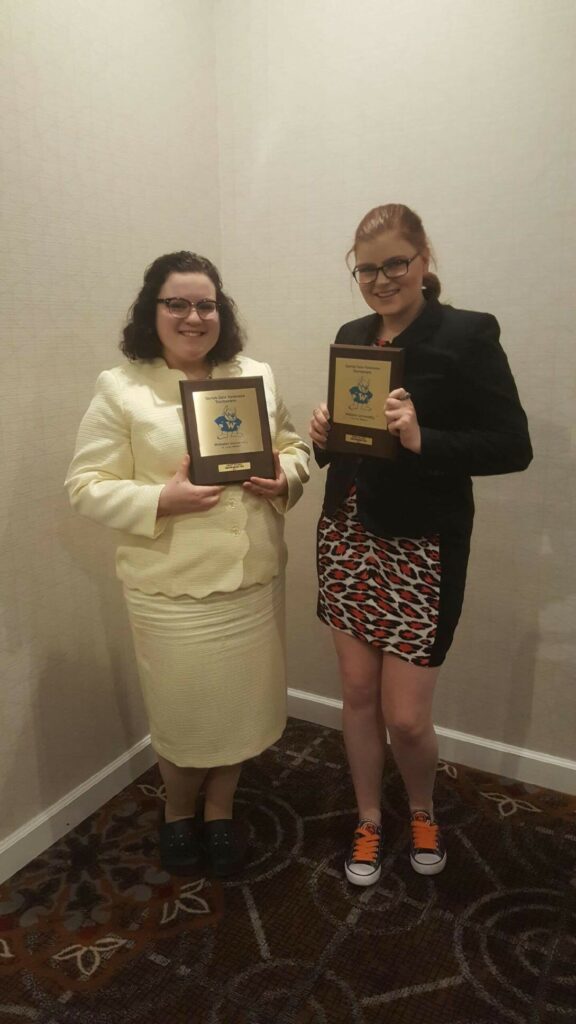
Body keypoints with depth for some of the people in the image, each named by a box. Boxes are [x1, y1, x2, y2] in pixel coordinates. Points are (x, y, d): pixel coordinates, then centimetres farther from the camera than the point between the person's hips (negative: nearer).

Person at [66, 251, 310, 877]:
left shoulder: (257, 376, 5)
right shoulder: (120, 388, -6)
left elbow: (294, 448, 13)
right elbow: (87, 487, -7)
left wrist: (284, 480, -10)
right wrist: (160, 503, -22)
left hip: (254, 580, 4)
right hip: (171, 590, -3)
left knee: (242, 704, 16)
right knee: (183, 713, 13)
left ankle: (219, 811, 44)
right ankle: (178, 813, 44)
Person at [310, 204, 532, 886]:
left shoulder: (467, 334, -8)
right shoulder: (352, 336, 9)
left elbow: (512, 446, -13)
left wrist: (422, 440, -26)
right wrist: (323, 437, -6)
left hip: (420, 548, -5)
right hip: (347, 537, 5)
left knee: (404, 716, 2)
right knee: (358, 691, 14)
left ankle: (422, 811, 37)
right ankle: (369, 822, 38)